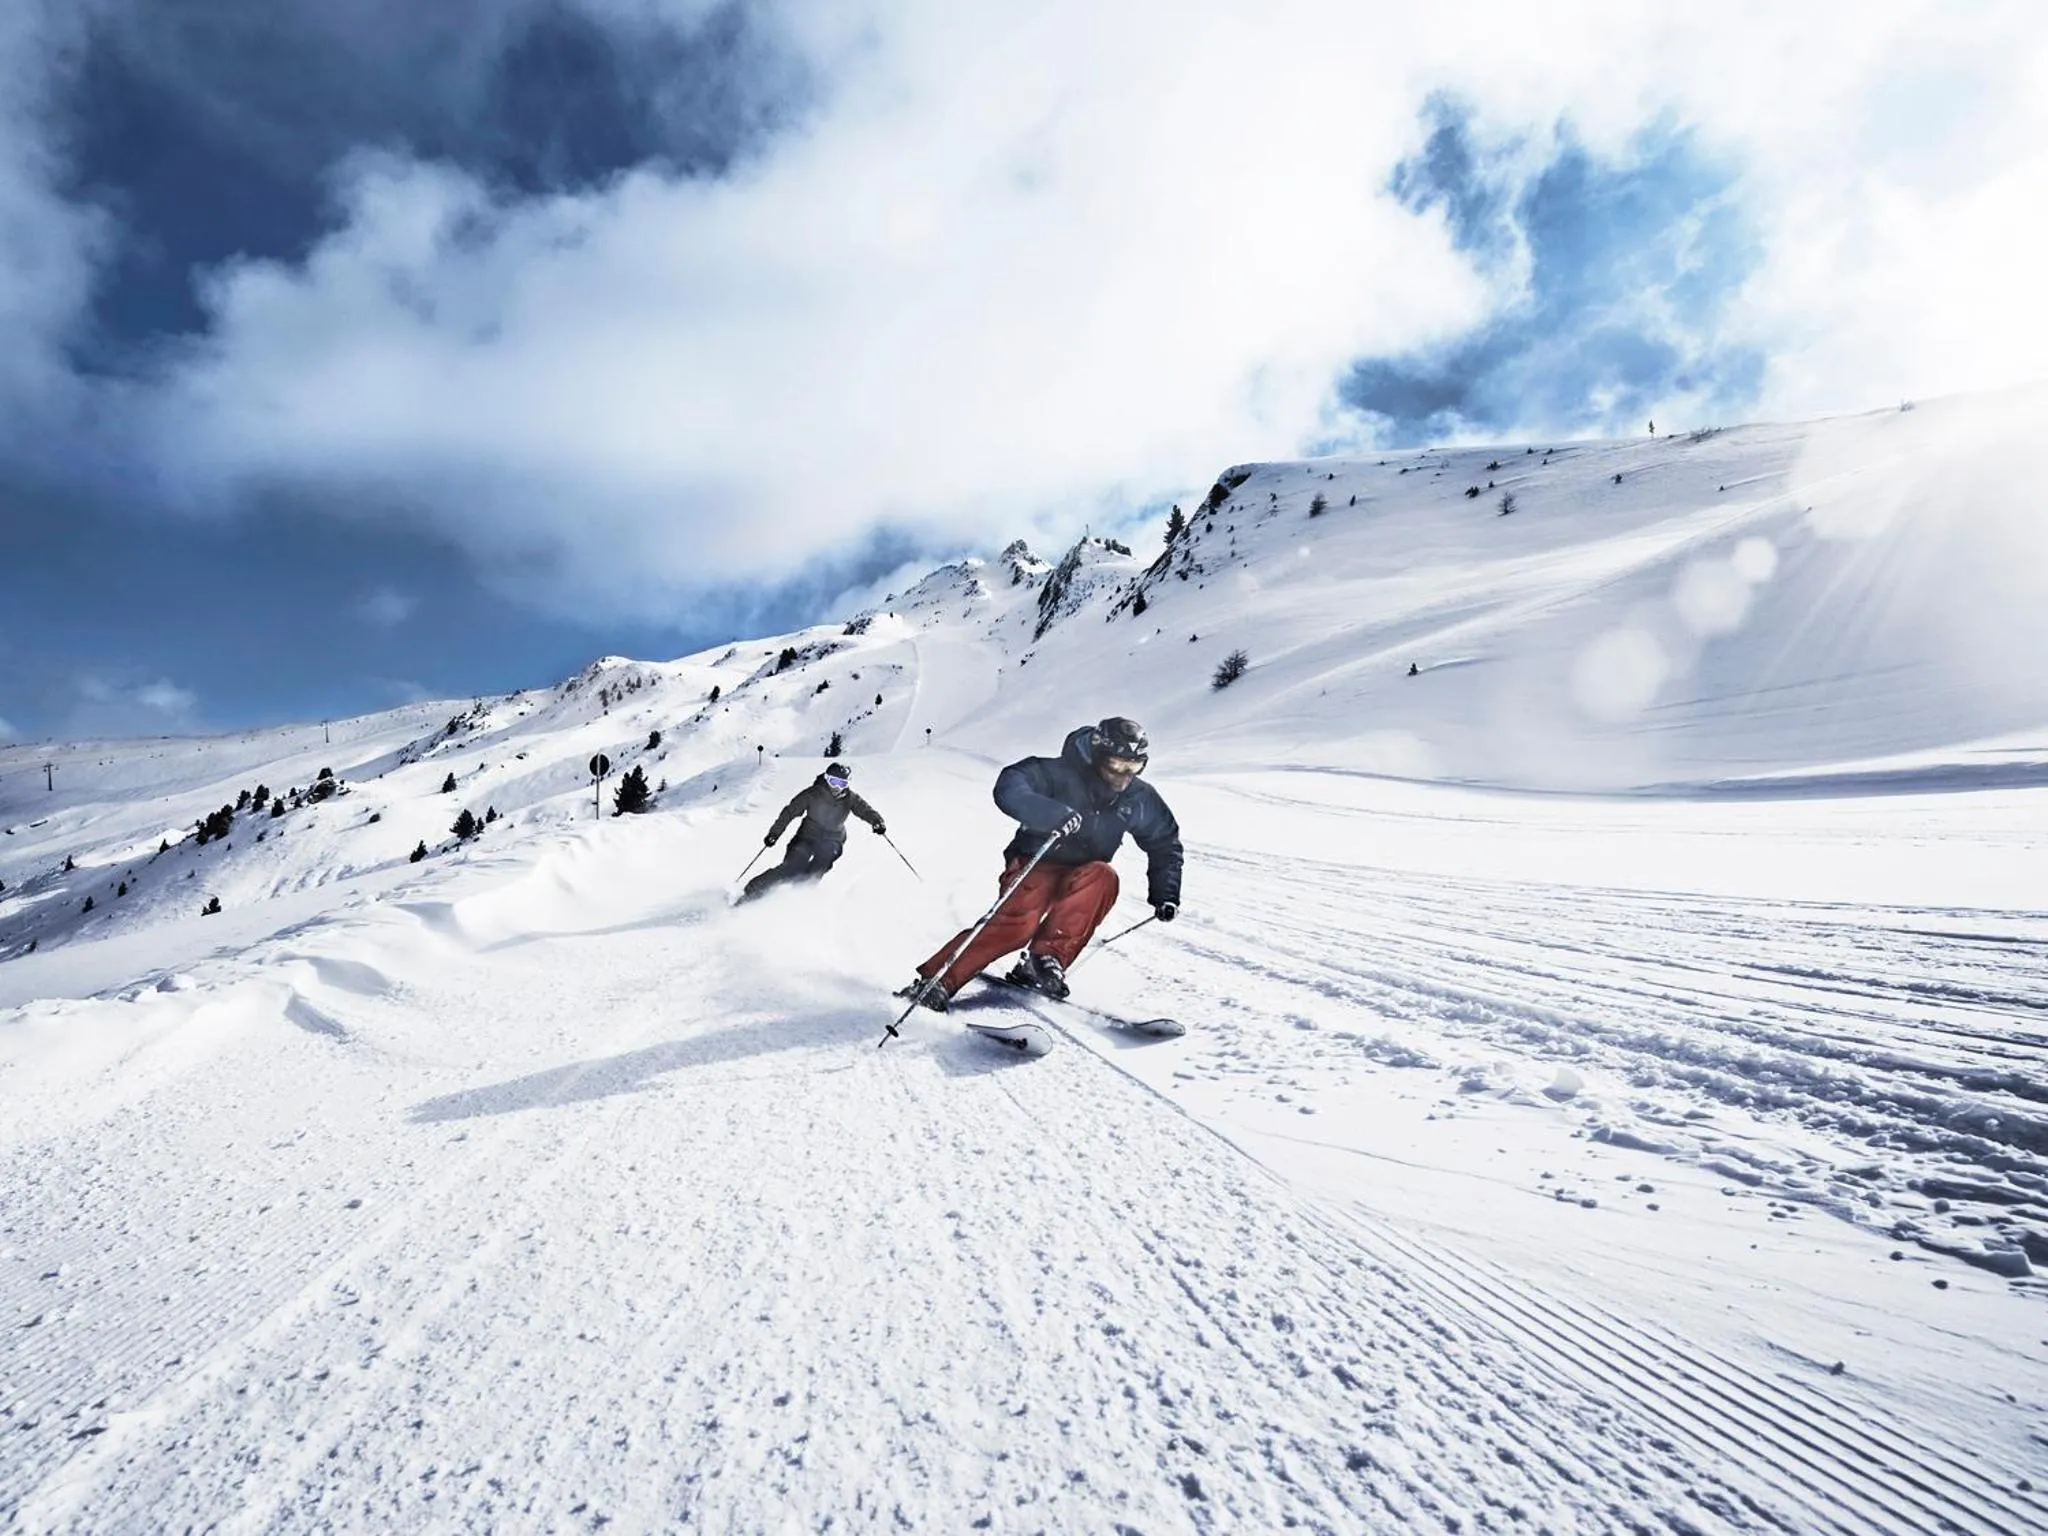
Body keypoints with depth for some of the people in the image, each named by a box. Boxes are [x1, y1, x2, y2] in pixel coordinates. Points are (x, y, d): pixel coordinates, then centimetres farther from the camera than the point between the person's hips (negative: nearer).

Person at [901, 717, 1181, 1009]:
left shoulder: (1140, 799, -1)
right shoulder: (1060, 774, -16)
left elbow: (1164, 844, 14)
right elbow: (1008, 789, -30)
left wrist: (1165, 895, 3)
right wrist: (1055, 815, -44)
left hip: (1082, 879, 4)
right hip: (1036, 864, -4)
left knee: (1103, 877, -31)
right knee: (1018, 922, -30)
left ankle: (1047, 956, -27)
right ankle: (935, 982, -25)